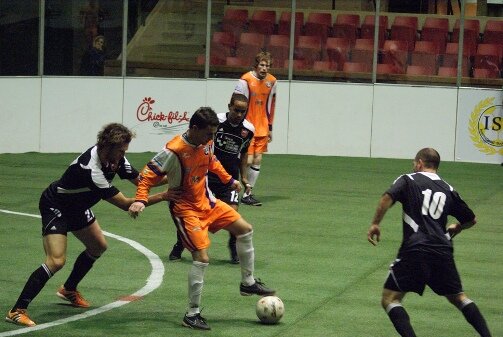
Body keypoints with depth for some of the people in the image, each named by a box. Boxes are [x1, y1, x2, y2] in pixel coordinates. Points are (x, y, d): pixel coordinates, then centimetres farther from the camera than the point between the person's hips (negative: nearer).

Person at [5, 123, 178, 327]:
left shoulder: (115, 159, -13)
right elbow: (125, 204, -33)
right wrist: (162, 197, -31)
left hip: (77, 207, 9)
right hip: (55, 208, -9)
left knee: (98, 247, 20)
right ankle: (17, 311, -19)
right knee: (56, 261, -22)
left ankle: (68, 290, 39)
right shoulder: (91, 169, -37)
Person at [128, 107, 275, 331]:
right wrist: (141, 200, -36)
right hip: (185, 209, -8)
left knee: (245, 230, 12)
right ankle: (192, 314, -6)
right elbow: (148, 175, -23)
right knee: (202, 257, -17)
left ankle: (248, 283, 30)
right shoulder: (173, 151, -27)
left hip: (207, 202, 8)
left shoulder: (206, 142, -4)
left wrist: (228, 180, 22)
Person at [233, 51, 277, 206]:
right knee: (247, 160, -10)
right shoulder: (246, 80, -13)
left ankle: (248, 193, 10)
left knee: (257, 160, 4)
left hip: (262, 128, 6)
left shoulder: (271, 81, 6)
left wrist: (270, 127, 17)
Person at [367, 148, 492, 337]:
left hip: (415, 249, -4)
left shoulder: (408, 181, 8)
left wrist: (375, 224, -3)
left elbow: (387, 198, -11)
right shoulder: (448, 190, 20)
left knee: (390, 299, 1)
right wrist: (457, 228, 47)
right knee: (458, 297, 20)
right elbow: (471, 220, 27)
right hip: (443, 252, 4)